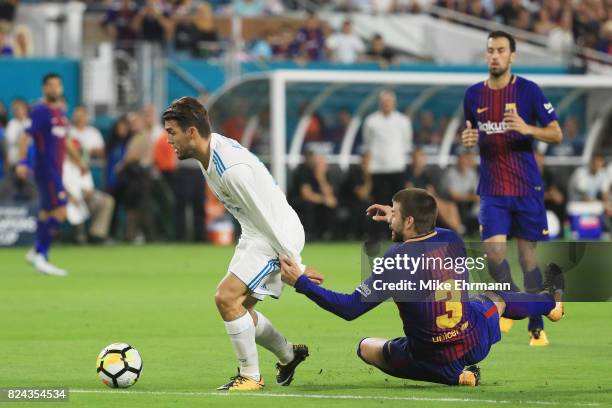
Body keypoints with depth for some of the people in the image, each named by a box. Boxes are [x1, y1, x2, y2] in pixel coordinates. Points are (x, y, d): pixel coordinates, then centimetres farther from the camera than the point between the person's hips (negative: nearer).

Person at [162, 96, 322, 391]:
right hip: (254, 235, 10)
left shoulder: (232, 169, -29)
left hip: (278, 236, -10)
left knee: (227, 298, -19)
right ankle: (289, 356, 36)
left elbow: (267, 219, -24)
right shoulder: (211, 149, 2)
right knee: (238, 308, 14)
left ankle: (251, 377, -7)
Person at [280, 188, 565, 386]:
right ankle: (551, 301, 66)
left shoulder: (397, 260, -24)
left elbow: (349, 309, -24)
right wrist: (396, 219, 26)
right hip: (475, 344, 5)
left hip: (433, 363, -5)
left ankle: (456, 374, 5)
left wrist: (301, 283, -20)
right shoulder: (452, 241, -6)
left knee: (365, 347, 19)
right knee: (494, 299, 35)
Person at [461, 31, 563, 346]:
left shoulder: (528, 90, -4)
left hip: (527, 187, -2)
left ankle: (536, 326, 14)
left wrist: (527, 128, -21)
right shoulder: (473, 95, 6)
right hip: (492, 189, 2)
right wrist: (468, 139, -2)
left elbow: (556, 133, -3)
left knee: (528, 256, 2)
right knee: (493, 250, -15)